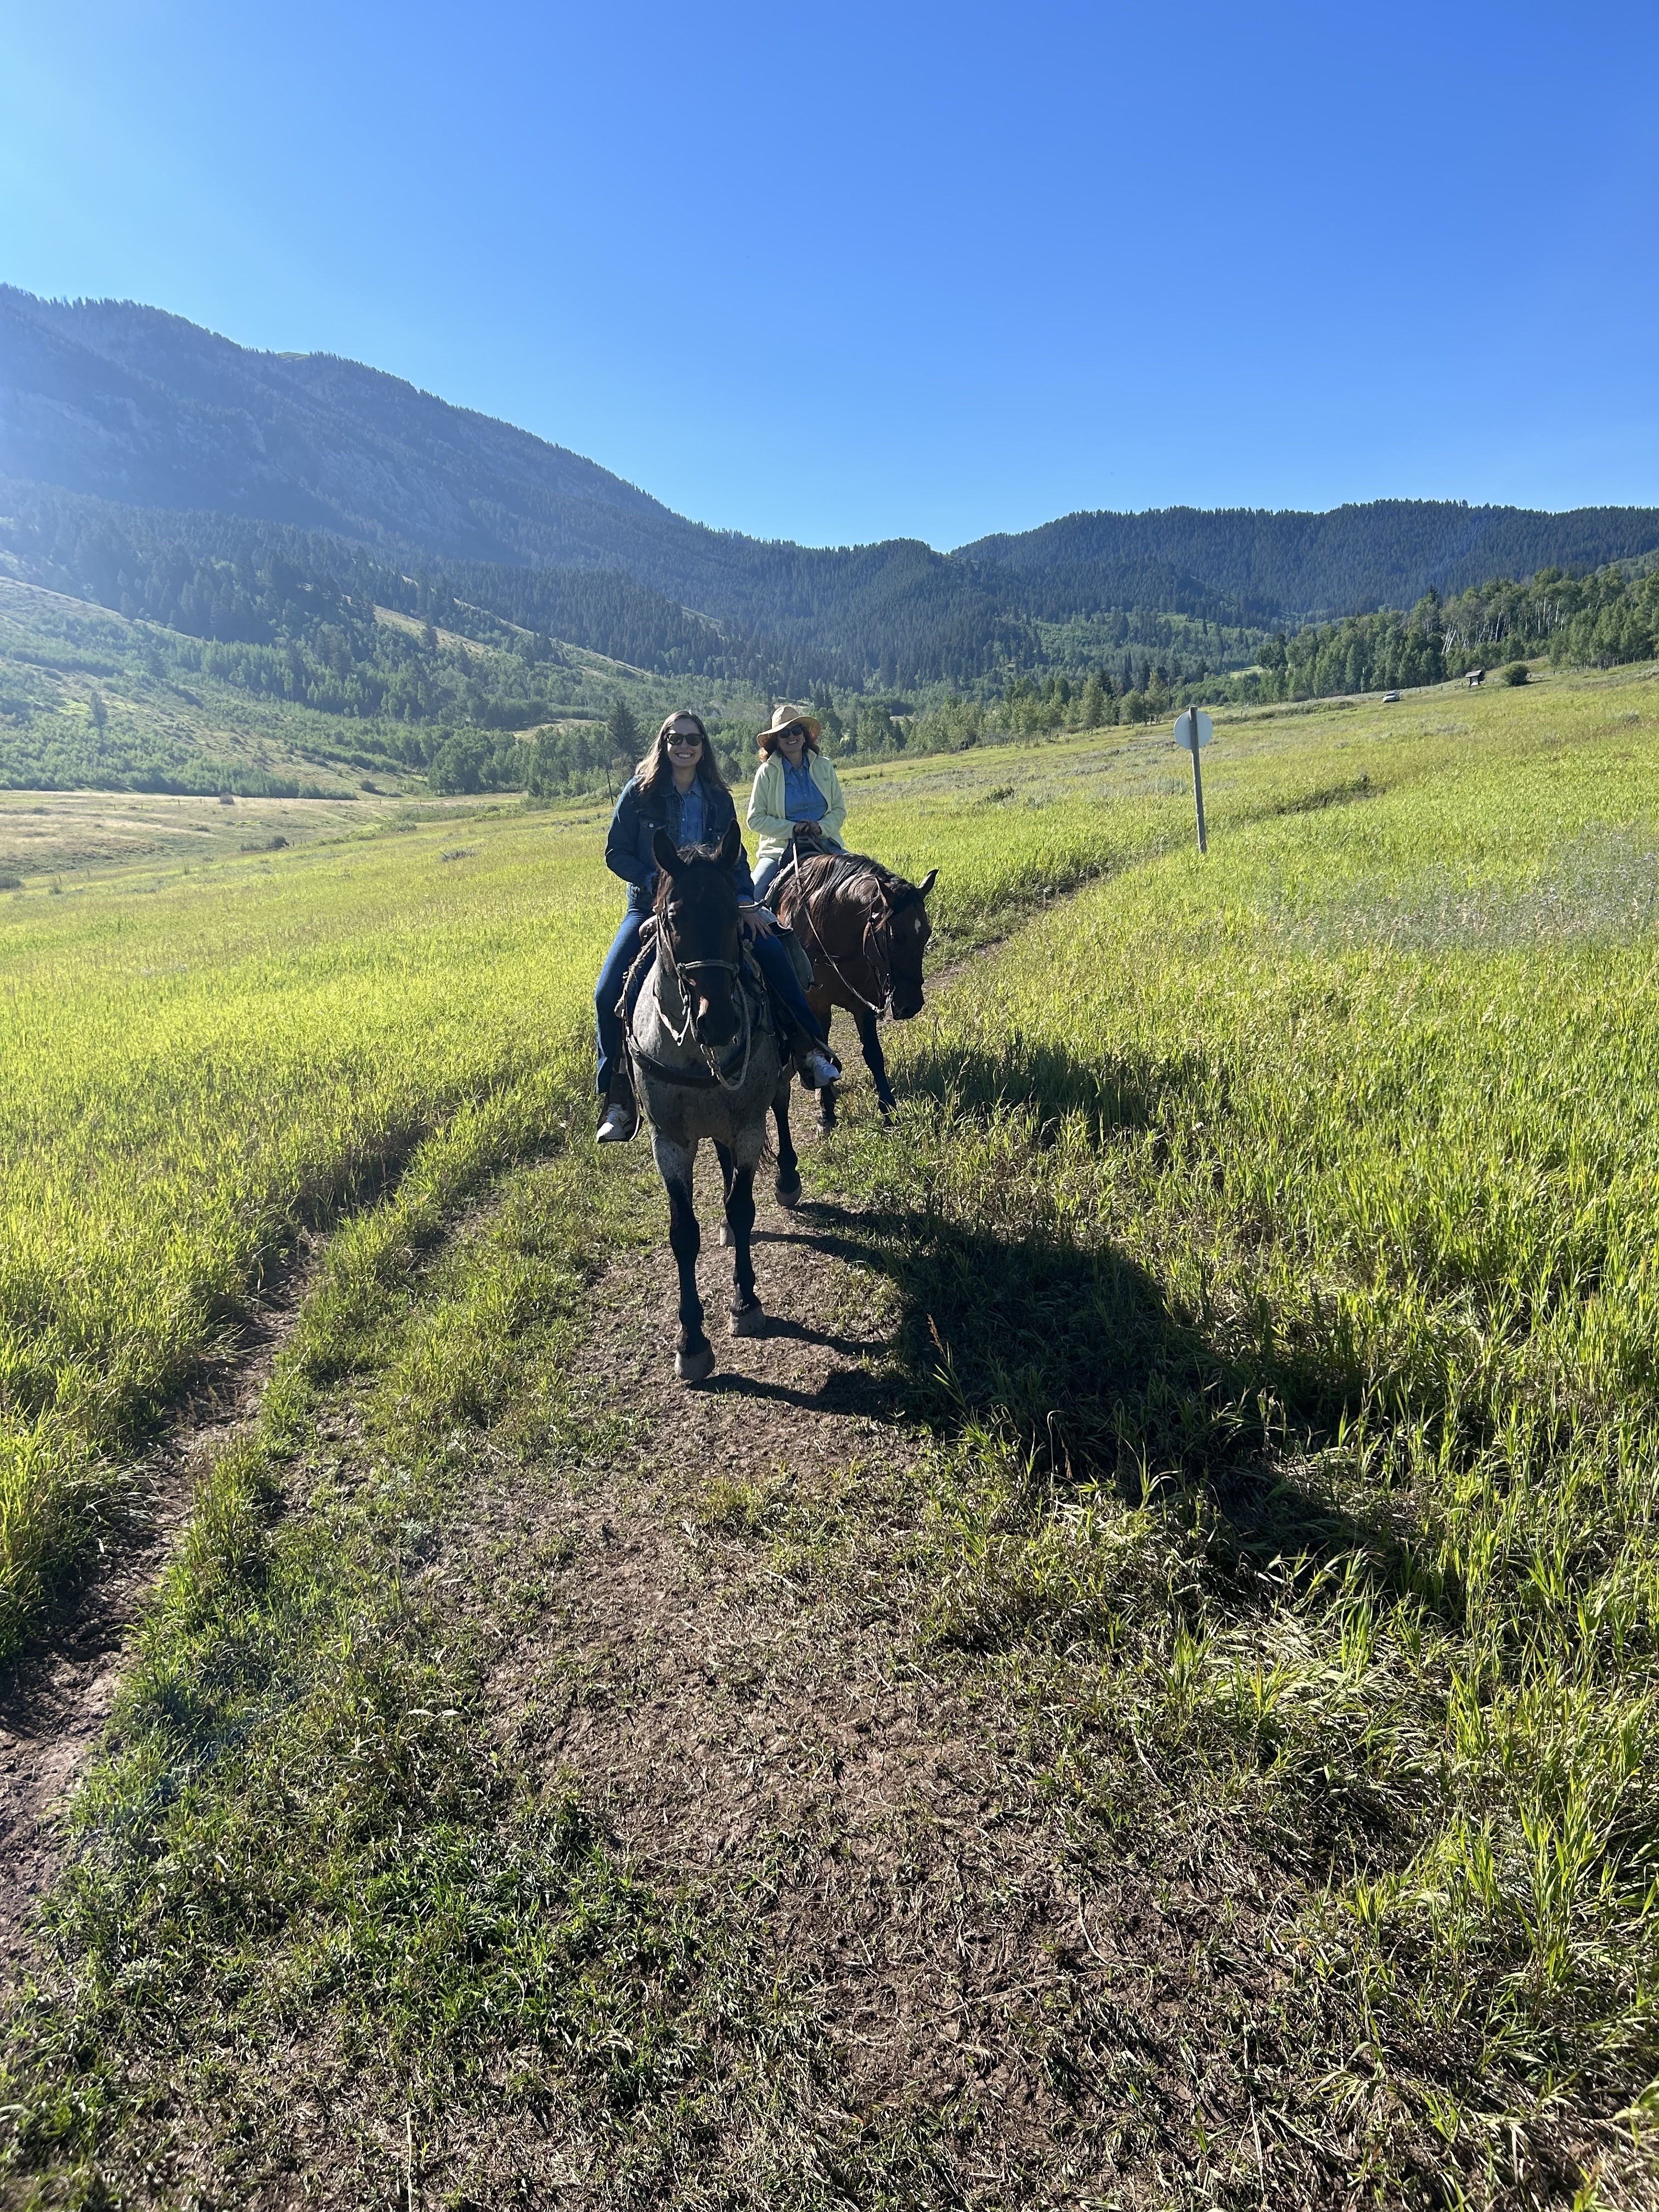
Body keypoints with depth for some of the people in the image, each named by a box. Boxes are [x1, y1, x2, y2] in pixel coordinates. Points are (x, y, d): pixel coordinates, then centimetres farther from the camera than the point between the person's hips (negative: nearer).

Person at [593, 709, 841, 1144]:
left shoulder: (718, 798, 6)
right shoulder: (640, 792, -2)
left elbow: (736, 856, 8)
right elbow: (615, 853, -3)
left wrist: (747, 903, -9)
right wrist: (655, 881, -19)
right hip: (651, 907, -2)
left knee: (772, 954, -20)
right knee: (609, 992, -20)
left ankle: (811, 1051, -9)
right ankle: (618, 1100, -8)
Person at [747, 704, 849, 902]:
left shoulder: (825, 766, 7)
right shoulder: (767, 772, 0)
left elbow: (839, 810, 10)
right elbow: (755, 819, -2)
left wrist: (821, 827, -11)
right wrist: (792, 829, -14)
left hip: (825, 845, 2)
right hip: (780, 848, -2)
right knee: (753, 893, -23)